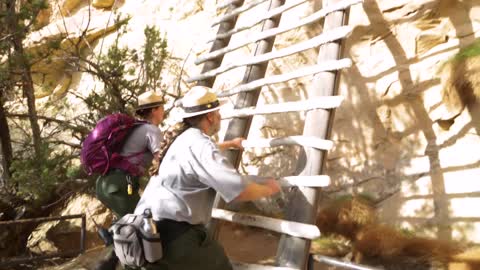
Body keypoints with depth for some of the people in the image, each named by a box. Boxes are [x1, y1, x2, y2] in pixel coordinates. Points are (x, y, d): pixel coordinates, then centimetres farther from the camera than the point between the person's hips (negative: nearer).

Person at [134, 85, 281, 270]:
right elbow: (239, 190, -25)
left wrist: (230, 144, 54)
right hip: (172, 233, -10)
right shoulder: (198, 143, -18)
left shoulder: (184, 138, 13)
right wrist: (269, 188, -5)